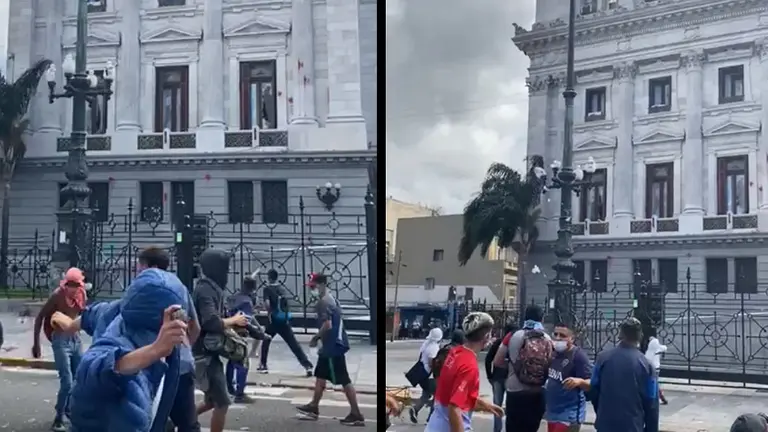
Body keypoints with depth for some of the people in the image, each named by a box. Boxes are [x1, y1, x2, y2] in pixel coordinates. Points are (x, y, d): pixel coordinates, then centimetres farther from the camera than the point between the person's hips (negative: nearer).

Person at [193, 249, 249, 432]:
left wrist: (231, 325, 2)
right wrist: (233, 320, -15)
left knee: (212, 401, 18)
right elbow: (212, 322, -31)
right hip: (204, 354, -10)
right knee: (222, 403, -3)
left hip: (207, 352, 10)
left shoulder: (211, 288, 12)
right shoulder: (205, 290, -19)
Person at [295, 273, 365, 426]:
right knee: (320, 376, 19)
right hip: (334, 344, 11)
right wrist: (319, 337, 16)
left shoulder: (323, 301, -17)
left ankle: (356, 414, -2)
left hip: (333, 346, -11)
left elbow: (327, 325, -25)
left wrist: (315, 338, -10)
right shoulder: (331, 298, 14)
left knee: (344, 380, -6)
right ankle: (313, 407, 30)